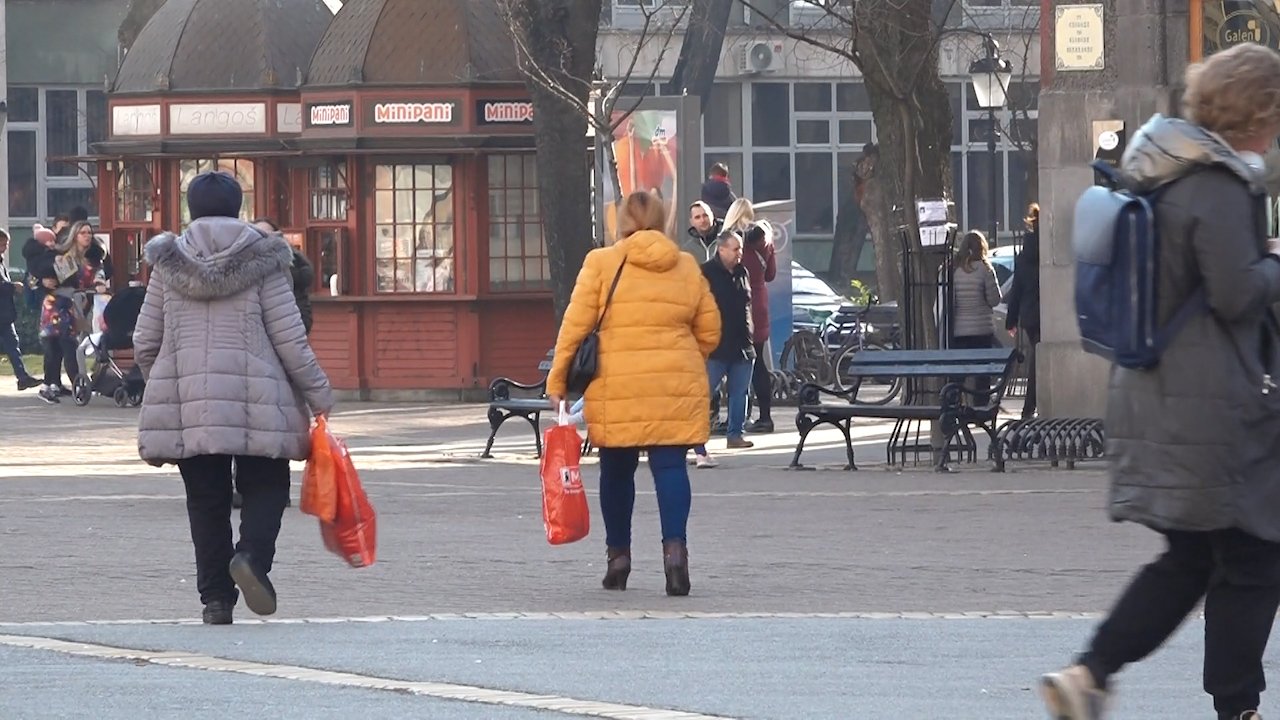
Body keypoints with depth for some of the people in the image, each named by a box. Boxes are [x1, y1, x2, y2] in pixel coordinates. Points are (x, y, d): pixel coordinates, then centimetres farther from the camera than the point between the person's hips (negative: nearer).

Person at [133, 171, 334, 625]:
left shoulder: (168, 264, 7)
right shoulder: (263, 261, 0)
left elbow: (145, 345, 10)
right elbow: (290, 339, -2)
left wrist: (163, 385, 29)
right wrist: (319, 393, 8)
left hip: (185, 398, 2)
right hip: (255, 399, -2)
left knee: (206, 500, 9)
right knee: (266, 486, 10)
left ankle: (215, 596, 5)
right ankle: (252, 556, -17)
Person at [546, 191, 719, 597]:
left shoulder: (601, 263, 0)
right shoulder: (688, 268, 9)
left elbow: (575, 327, -3)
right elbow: (709, 332, 13)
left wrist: (557, 382, 3)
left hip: (617, 387, -1)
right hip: (676, 387, 1)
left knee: (617, 471, 11)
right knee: (670, 466, -2)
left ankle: (618, 556, 18)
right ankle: (674, 546, -20)